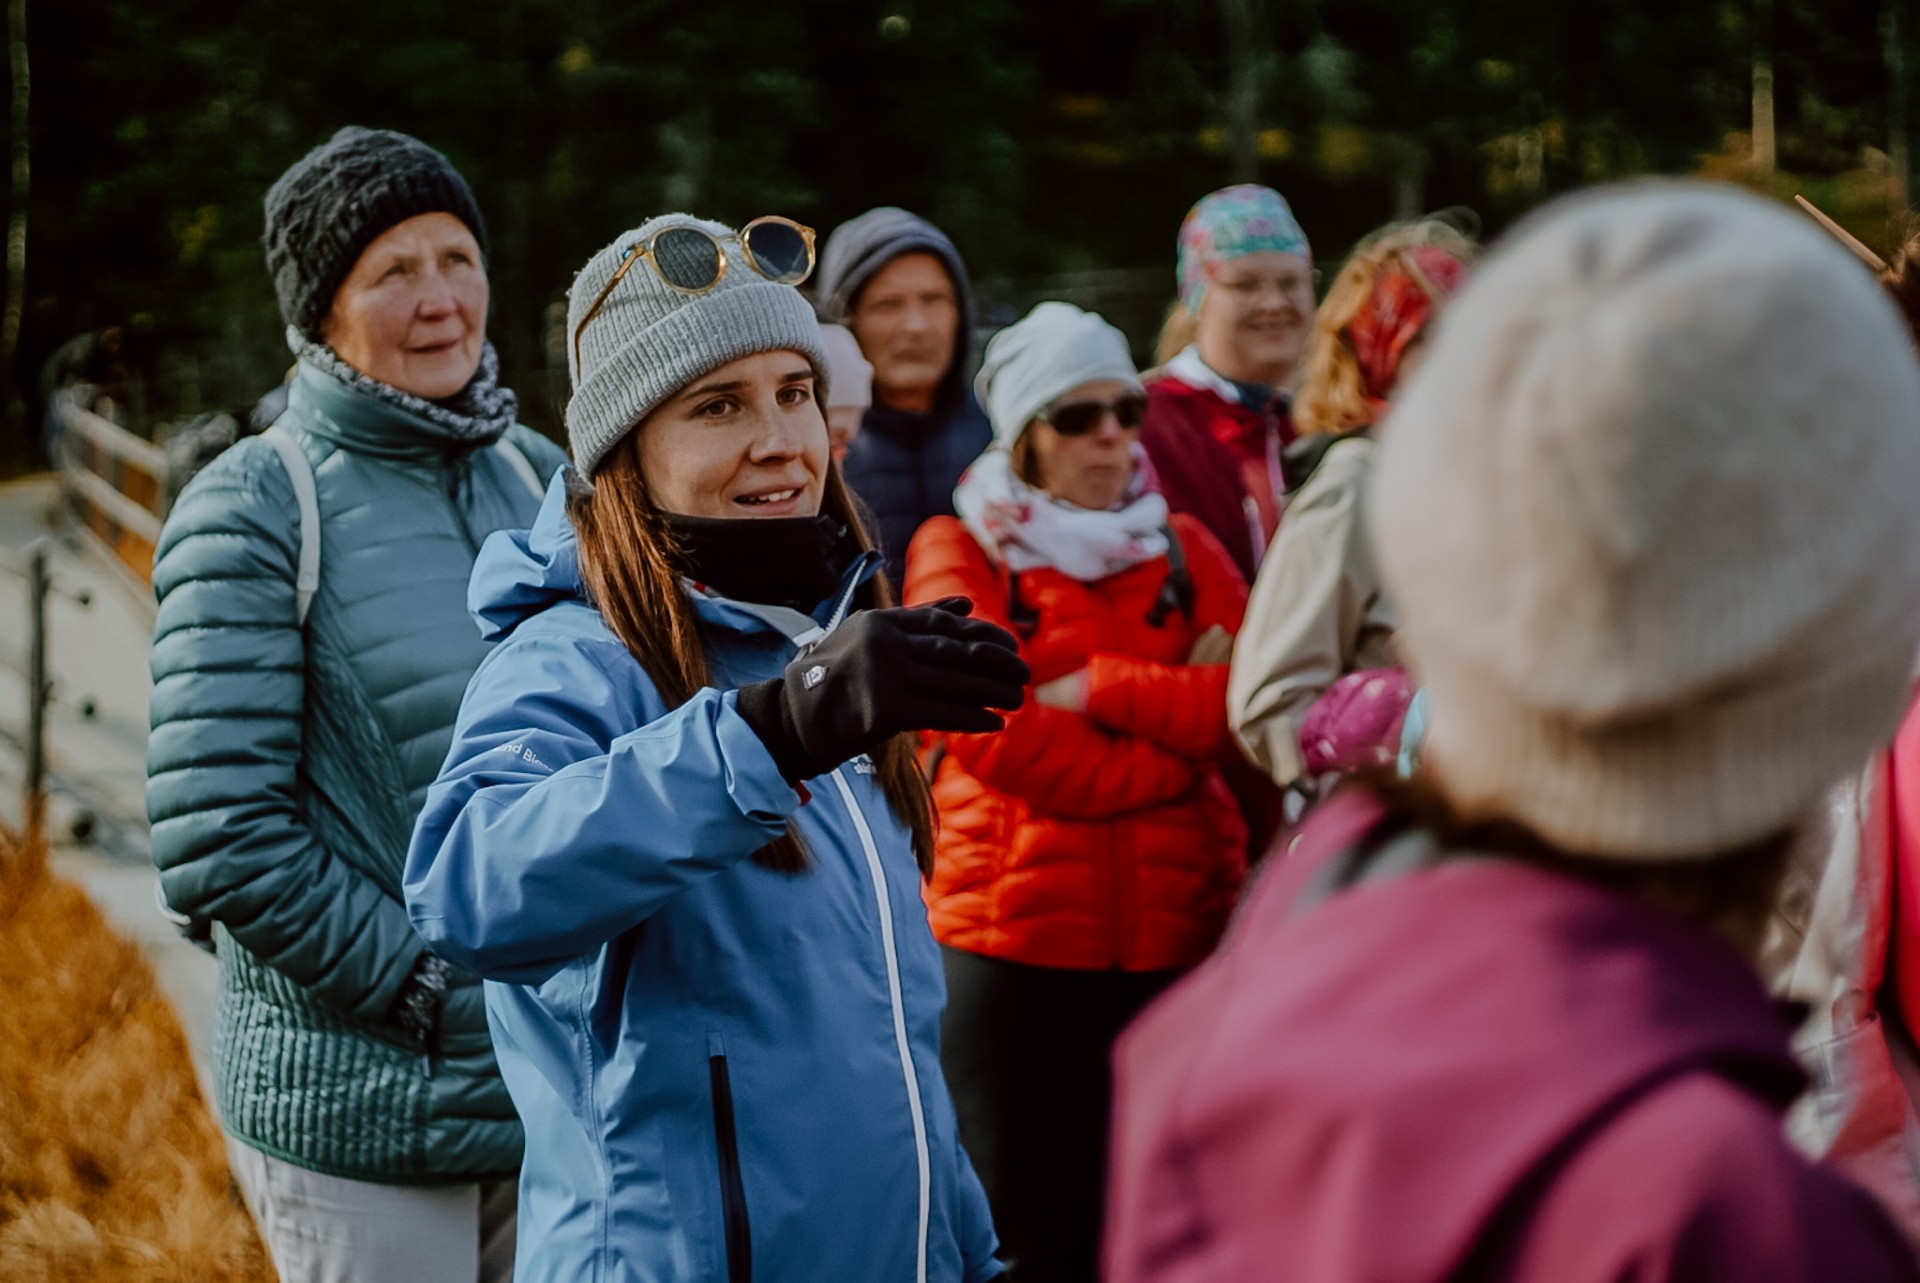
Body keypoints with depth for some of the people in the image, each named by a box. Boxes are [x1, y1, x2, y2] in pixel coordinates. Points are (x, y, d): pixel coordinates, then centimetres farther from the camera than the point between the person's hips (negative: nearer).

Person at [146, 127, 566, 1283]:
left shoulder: (542, 480, 10)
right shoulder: (253, 512, -7)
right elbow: (216, 839, -13)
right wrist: (426, 983, -14)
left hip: (556, 1092, 5)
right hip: (361, 1105, -5)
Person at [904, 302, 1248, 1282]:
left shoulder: (1182, 550, 13)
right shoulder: (959, 553, 2)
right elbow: (988, 730, -13)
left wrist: (1099, 688, -13)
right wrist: (1169, 720, -9)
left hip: (1178, 932, 3)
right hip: (1013, 934, -3)